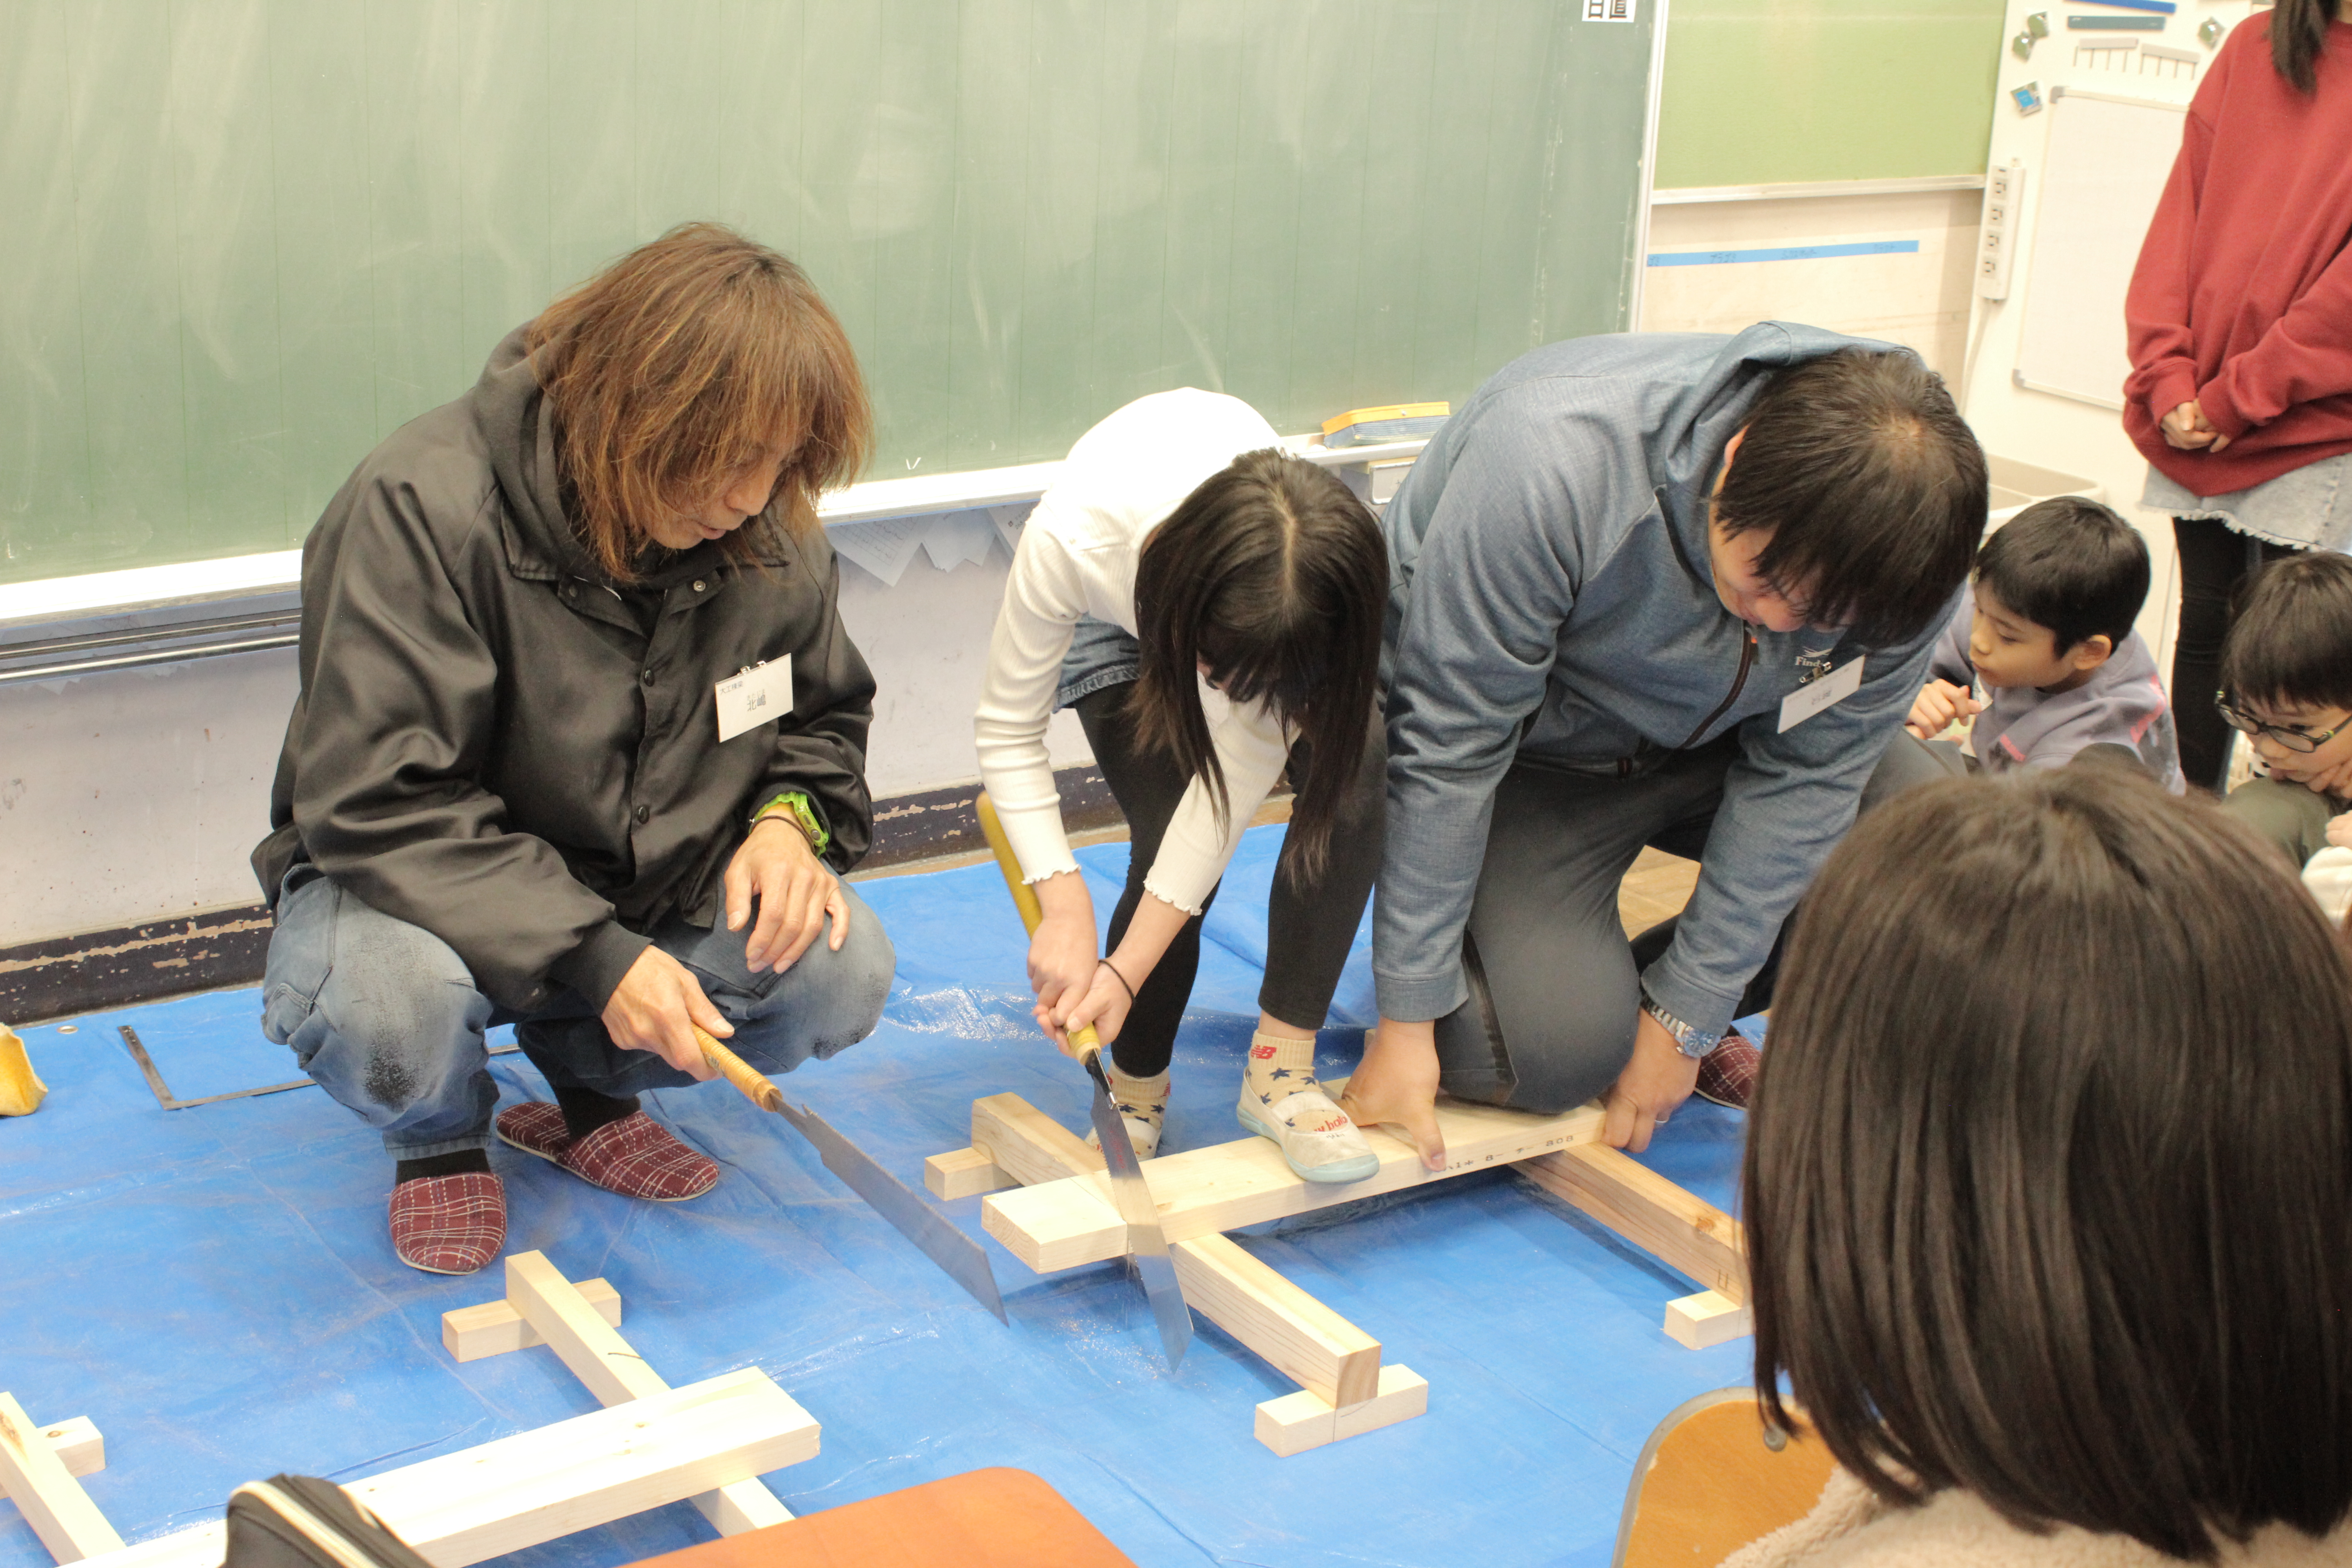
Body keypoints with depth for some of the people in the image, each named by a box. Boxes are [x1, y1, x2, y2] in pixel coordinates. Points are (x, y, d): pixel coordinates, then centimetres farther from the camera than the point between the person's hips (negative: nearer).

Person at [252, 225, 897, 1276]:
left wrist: (791, 815, -14)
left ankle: (588, 1086, 10)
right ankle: (441, 1135, 3)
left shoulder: (769, 532, -7)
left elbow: (825, 717, 11)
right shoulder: (427, 508, -25)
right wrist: (592, 957, -36)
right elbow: (375, 803, -29)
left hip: (653, 894, 5)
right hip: (427, 892, -4)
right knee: (380, 1007, -38)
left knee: (841, 970, -22)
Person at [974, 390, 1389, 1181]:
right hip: (1111, 621, -1)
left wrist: (1127, 969, -32)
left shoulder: (1318, 584, -39)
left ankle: (1281, 1070, -15)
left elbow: (1236, 783, -30)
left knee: (1354, 769, -28)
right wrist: (1065, 904, -35)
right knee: (1169, 840, -23)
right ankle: (1136, 1093, 3)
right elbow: (1007, 729, -26)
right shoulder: (1073, 542, -43)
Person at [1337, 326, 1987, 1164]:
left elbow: (1806, 775, -14)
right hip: (1530, 746, -5)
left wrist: (1688, 1018, -13)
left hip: (1708, 742, 5)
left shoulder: (1903, 541, -23)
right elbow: (1448, 751, -30)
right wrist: (1408, 1022, -26)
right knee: (1560, 1047, -25)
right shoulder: (1555, 465, -38)